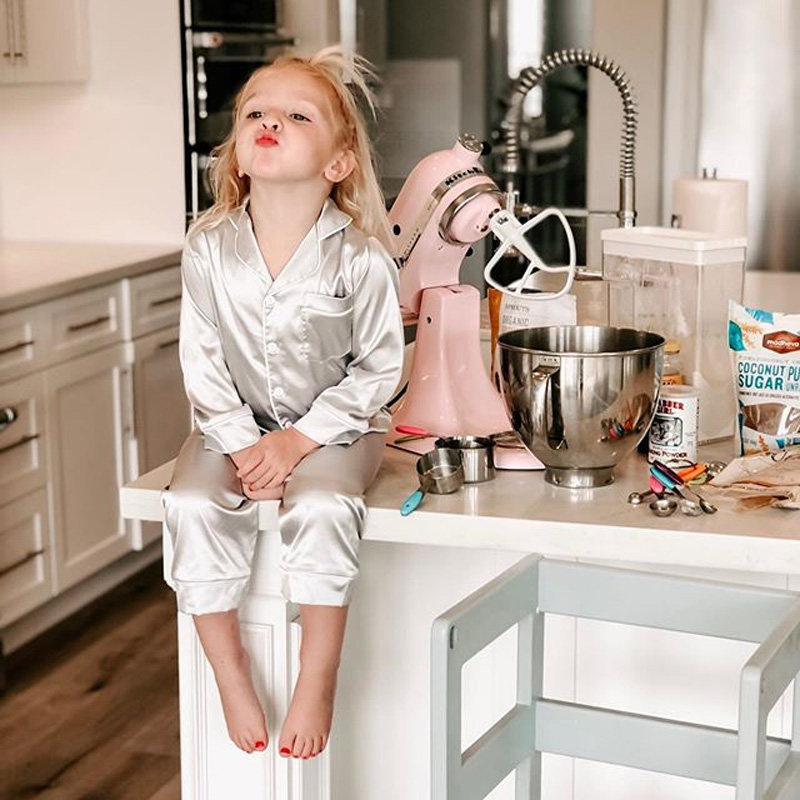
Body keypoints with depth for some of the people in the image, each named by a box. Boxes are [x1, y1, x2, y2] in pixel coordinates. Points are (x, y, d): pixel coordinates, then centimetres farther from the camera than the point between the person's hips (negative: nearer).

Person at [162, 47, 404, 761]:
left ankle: (318, 682, -13)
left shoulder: (360, 258, -14)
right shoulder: (208, 247, -6)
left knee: (320, 510, -31)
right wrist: (241, 442, -12)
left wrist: (300, 440, -15)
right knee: (192, 507, -23)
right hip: (237, 425, 3)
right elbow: (202, 359, -1)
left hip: (332, 427, -3)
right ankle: (230, 674, -6)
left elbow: (379, 368, -8)